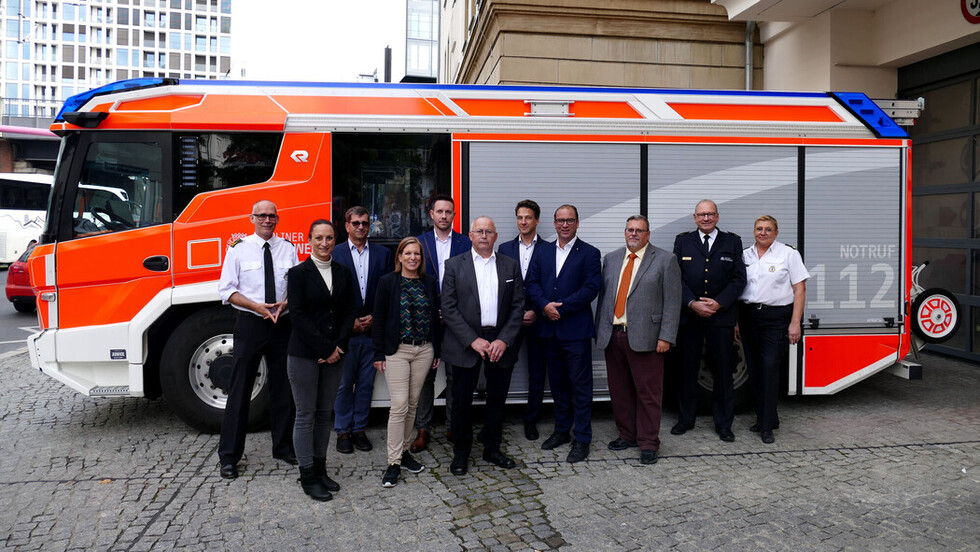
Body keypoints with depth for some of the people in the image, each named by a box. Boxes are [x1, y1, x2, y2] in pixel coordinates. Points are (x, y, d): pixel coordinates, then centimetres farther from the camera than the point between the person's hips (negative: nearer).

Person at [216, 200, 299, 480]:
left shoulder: (288, 249, 5)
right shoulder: (238, 249, 0)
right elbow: (226, 290, -2)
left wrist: (285, 304, -13)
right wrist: (257, 306, -16)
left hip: (283, 323, 2)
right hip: (250, 323, -2)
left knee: (283, 388, 11)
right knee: (240, 389, 1)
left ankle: (283, 447, 26)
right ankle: (228, 456, 12)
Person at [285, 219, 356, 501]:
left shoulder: (343, 273, 9)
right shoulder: (298, 273, -4)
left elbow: (349, 312, 7)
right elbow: (299, 317, -10)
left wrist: (339, 346, -7)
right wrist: (325, 349, -13)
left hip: (334, 354, 5)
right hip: (304, 355, -4)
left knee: (324, 413, 12)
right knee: (306, 415, 2)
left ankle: (320, 469, 23)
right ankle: (308, 476, 11)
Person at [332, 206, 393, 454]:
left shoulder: (383, 254, 8)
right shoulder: (335, 254, 2)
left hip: (373, 329, 2)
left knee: (366, 383, 8)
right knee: (344, 383, 4)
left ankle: (359, 429, 20)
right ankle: (343, 431, 17)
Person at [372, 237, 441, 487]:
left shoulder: (430, 282, 7)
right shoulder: (387, 281, -2)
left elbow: (435, 317, 11)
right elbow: (379, 319, -2)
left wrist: (437, 351, 9)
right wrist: (379, 354, -5)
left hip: (424, 350, 4)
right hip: (396, 350, -3)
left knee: (412, 404, 11)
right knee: (399, 405, -8)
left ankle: (404, 450, 26)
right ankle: (394, 462, 1)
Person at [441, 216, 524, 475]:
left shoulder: (511, 266, 7)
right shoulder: (454, 265, 1)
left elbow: (518, 307, 4)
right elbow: (448, 308, -5)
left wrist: (504, 340, -9)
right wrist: (473, 340, -13)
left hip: (500, 342, 2)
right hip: (466, 344, -2)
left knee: (497, 398, 11)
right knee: (462, 400, 5)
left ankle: (492, 449, 28)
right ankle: (461, 453, 21)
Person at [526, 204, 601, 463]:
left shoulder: (589, 253, -2)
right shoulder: (543, 251, 12)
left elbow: (591, 288, -11)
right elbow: (533, 283, 6)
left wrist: (561, 308, -16)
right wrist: (545, 305, -12)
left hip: (576, 329, -5)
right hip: (549, 328, 5)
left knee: (580, 385, 1)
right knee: (557, 383, 15)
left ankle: (582, 439, 9)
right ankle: (561, 430, 29)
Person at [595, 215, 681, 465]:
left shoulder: (665, 260, 1)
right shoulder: (611, 259, 14)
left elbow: (672, 302, -4)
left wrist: (666, 337, -11)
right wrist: (599, 330, 9)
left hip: (644, 338, -4)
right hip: (612, 335, 5)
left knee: (648, 393, 1)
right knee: (619, 391, 12)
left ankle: (649, 443, 13)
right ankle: (627, 435, 28)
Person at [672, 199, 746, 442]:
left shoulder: (732, 242, 8)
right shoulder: (682, 241, 9)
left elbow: (739, 278, 2)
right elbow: (676, 277, 2)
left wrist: (719, 303, -11)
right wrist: (692, 303, -11)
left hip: (721, 316, 0)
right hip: (689, 315, 1)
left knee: (723, 370, 4)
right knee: (687, 369, 7)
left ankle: (724, 424, 16)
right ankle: (685, 419, 20)